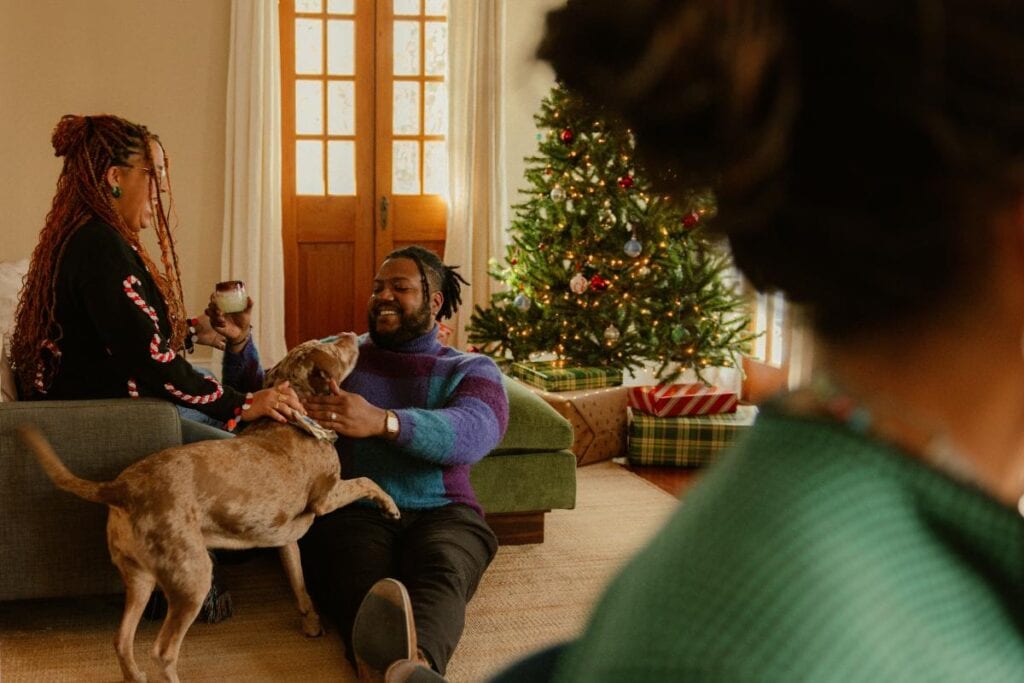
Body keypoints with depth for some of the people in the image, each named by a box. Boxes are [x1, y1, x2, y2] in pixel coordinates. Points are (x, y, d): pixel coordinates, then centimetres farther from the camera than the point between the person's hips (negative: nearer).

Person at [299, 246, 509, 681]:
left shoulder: (471, 370, 14)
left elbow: (471, 433, -11)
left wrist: (383, 422, -28)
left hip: (441, 512, 0)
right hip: (353, 510, 1)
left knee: (442, 570, -37)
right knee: (365, 582, -36)